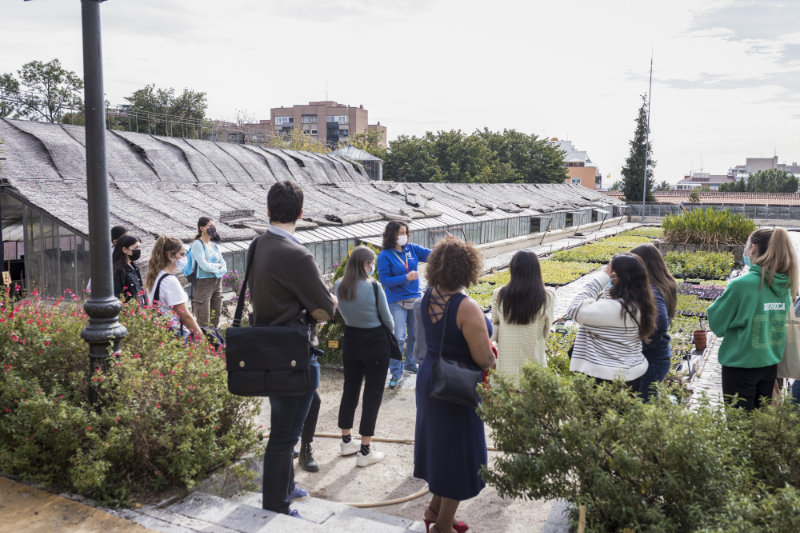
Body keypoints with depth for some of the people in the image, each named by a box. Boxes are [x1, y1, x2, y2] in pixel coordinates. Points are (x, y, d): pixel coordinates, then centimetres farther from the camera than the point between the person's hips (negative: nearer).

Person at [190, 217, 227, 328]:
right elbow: (204, 266, -16)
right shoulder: (197, 244, -6)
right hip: (203, 283, -7)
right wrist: (218, 266, 0)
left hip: (217, 284, 7)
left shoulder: (214, 246, 15)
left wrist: (218, 271, -10)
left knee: (215, 320, 8)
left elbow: (224, 267, 9)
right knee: (204, 323, -8)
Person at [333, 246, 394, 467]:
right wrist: (390, 330, 11)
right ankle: (365, 452, 10)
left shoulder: (338, 287, -4)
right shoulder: (373, 287, -20)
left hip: (351, 341, 6)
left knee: (350, 389, 19)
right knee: (373, 394, 5)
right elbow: (387, 319, -9)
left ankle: (346, 441, 33)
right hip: (375, 344, -6)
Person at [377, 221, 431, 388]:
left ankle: (411, 364, 35)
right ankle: (396, 373, 4)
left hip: (415, 298, 5)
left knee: (415, 334, 15)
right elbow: (384, 280, -13)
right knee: (398, 338, -7)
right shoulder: (385, 256, -9)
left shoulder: (412, 249, 4)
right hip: (396, 301, -5)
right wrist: (406, 278, -23)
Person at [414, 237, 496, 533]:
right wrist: (490, 354, -2)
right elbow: (484, 360, -23)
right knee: (458, 454, 10)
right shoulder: (466, 308, -27)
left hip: (428, 377, 8)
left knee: (439, 443, 25)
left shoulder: (429, 297, -4)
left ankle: (435, 508, 41)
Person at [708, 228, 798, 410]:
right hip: (770, 363, 6)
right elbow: (777, 321, 12)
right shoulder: (785, 284, 0)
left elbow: (717, 323, -11)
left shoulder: (742, 284, -20)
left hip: (741, 364, -6)